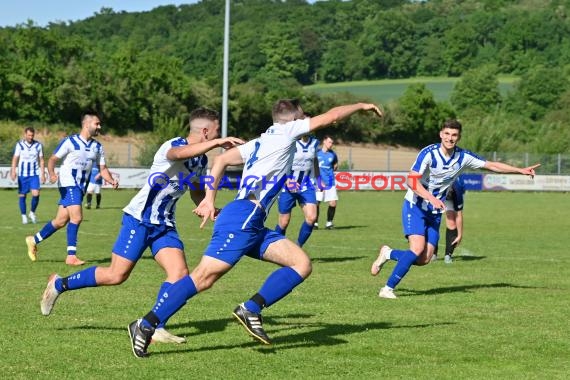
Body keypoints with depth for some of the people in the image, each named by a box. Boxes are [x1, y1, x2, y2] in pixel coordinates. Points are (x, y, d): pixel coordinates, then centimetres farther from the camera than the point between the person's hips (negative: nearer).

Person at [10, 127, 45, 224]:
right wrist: (13, 171, -14)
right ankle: (24, 216, 15)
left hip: (34, 174, 0)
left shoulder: (38, 145, 4)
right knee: (22, 195, 2)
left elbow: (41, 160, 10)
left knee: (36, 194, -14)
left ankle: (32, 212, 8)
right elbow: (15, 159, -1)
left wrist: (43, 174, 7)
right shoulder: (19, 145, 1)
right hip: (22, 174, 0)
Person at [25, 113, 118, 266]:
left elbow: (102, 168, 11)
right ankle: (71, 256, -14)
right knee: (77, 217, -19)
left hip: (81, 187, 7)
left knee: (61, 221, 10)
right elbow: (53, 159, -6)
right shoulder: (70, 142, -8)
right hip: (68, 184, -7)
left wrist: (112, 181, -9)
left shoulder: (97, 147, 10)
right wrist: (52, 174, -26)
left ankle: (34, 240, 29)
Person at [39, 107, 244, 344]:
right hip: (139, 218, -8)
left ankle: (155, 327, -6)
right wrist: (217, 143, -51)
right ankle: (59, 284, 14)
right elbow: (179, 154, -44)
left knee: (180, 273, -12)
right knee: (116, 275, -6)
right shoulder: (173, 145, -17)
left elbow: (196, 192, 26)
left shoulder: (202, 160, 9)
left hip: (165, 225, 8)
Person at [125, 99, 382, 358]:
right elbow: (331, 117, 6)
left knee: (302, 264, -1)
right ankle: (146, 325, -13)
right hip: (242, 217, -9)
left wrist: (209, 199, 11)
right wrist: (361, 106, 21)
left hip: (253, 226, 9)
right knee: (205, 276, -15)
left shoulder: (261, 141, 25)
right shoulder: (286, 131, 5)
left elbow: (221, 159, 17)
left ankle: (251, 310, -9)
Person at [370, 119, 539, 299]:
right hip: (415, 207, -6)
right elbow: (412, 180, -26)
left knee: (424, 259, -2)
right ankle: (388, 288, -14)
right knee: (417, 248, -24)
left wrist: (521, 170, 1)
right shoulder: (429, 153, -19)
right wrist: (432, 198, -39)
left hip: (435, 212, 6)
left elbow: (491, 165, 6)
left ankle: (388, 254, 23)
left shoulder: (463, 157, -3)